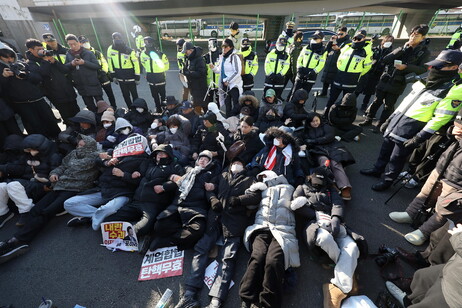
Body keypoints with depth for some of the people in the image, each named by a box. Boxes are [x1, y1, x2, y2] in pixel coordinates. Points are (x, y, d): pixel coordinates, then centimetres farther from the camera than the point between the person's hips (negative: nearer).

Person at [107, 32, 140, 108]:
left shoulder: (129, 51, -12)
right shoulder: (110, 49, -2)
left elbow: (136, 63, -9)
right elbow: (110, 62, 7)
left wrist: (137, 78, -9)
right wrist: (113, 76, 5)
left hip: (130, 76, -4)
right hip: (120, 77, 4)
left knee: (134, 94, 5)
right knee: (125, 95, 11)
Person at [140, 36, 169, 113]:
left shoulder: (160, 54, -14)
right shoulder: (143, 54, -1)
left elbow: (166, 64, 1)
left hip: (160, 77, -5)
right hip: (150, 78, 5)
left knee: (162, 94, 1)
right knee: (154, 95, 11)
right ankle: (158, 109, 24)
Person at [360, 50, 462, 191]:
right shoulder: (426, 80, 11)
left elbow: (441, 118, -15)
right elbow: (406, 102, 14)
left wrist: (420, 137, -20)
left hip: (411, 130, -7)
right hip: (396, 123, 7)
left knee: (396, 158, 4)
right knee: (385, 150, 18)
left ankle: (388, 180, 22)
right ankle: (377, 169, 37)